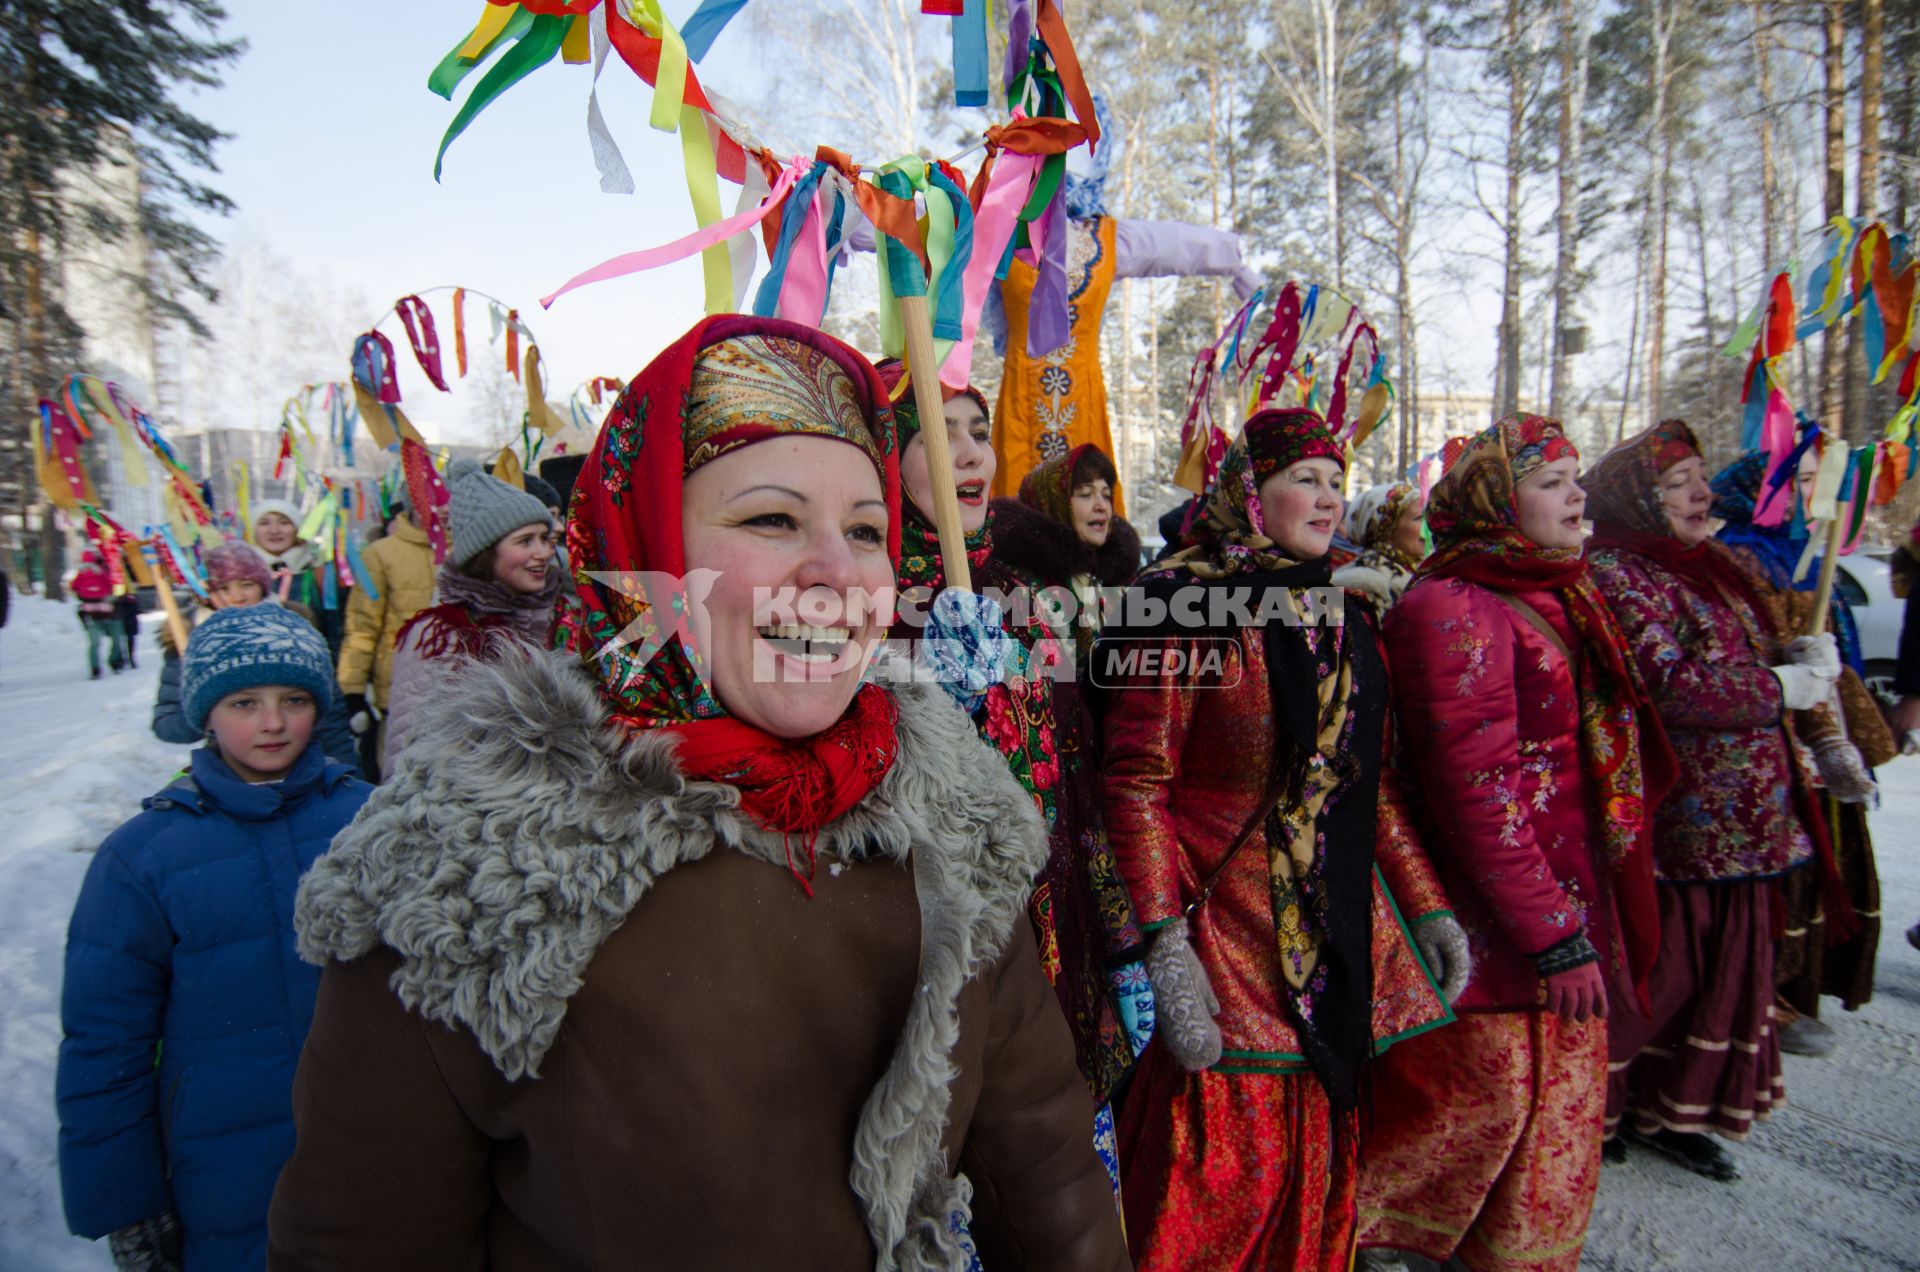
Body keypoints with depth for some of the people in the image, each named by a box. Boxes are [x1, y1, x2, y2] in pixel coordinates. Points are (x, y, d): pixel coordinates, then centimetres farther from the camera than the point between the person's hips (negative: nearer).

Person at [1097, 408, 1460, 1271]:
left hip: (1349, 931, 7)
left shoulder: (1345, 614, 10)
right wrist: (1163, 942, -20)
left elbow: (1370, 779, 15)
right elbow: (1137, 783, -14)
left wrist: (1425, 903, 11)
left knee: (1325, 1158, 17)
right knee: (1228, 1175, 1)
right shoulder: (1184, 607, -11)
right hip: (1225, 933, -6)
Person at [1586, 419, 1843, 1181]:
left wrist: (1797, 655, 6)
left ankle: (1675, 1109, 32)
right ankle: (1600, 1108, 21)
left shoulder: (1713, 568, 14)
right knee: (1653, 966, 2)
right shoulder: (1613, 574, -16)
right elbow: (1667, 682, -24)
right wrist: (1784, 685, -15)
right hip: (1667, 822, -9)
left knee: (1725, 963, 16)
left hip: (1739, 821, 9)